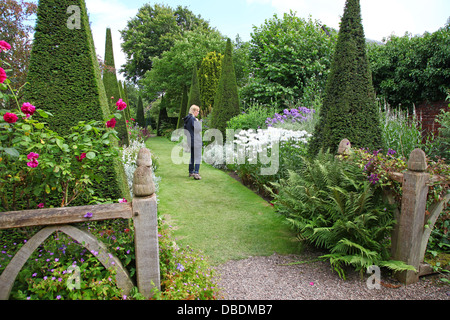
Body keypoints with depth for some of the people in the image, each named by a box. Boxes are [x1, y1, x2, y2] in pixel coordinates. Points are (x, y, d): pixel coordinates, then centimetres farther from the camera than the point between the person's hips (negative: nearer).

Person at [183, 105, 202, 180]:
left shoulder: (187, 119, 12)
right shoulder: (193, 119, -16)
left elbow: (185, 129, 18)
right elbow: (198, 129, -20)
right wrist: (198, 121, -7)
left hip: (189, 141, 9)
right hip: (196, 141, -9)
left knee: (192, 157, 18)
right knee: (198, 157, -6)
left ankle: (191, 172, 25)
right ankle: (196, 173, -11)